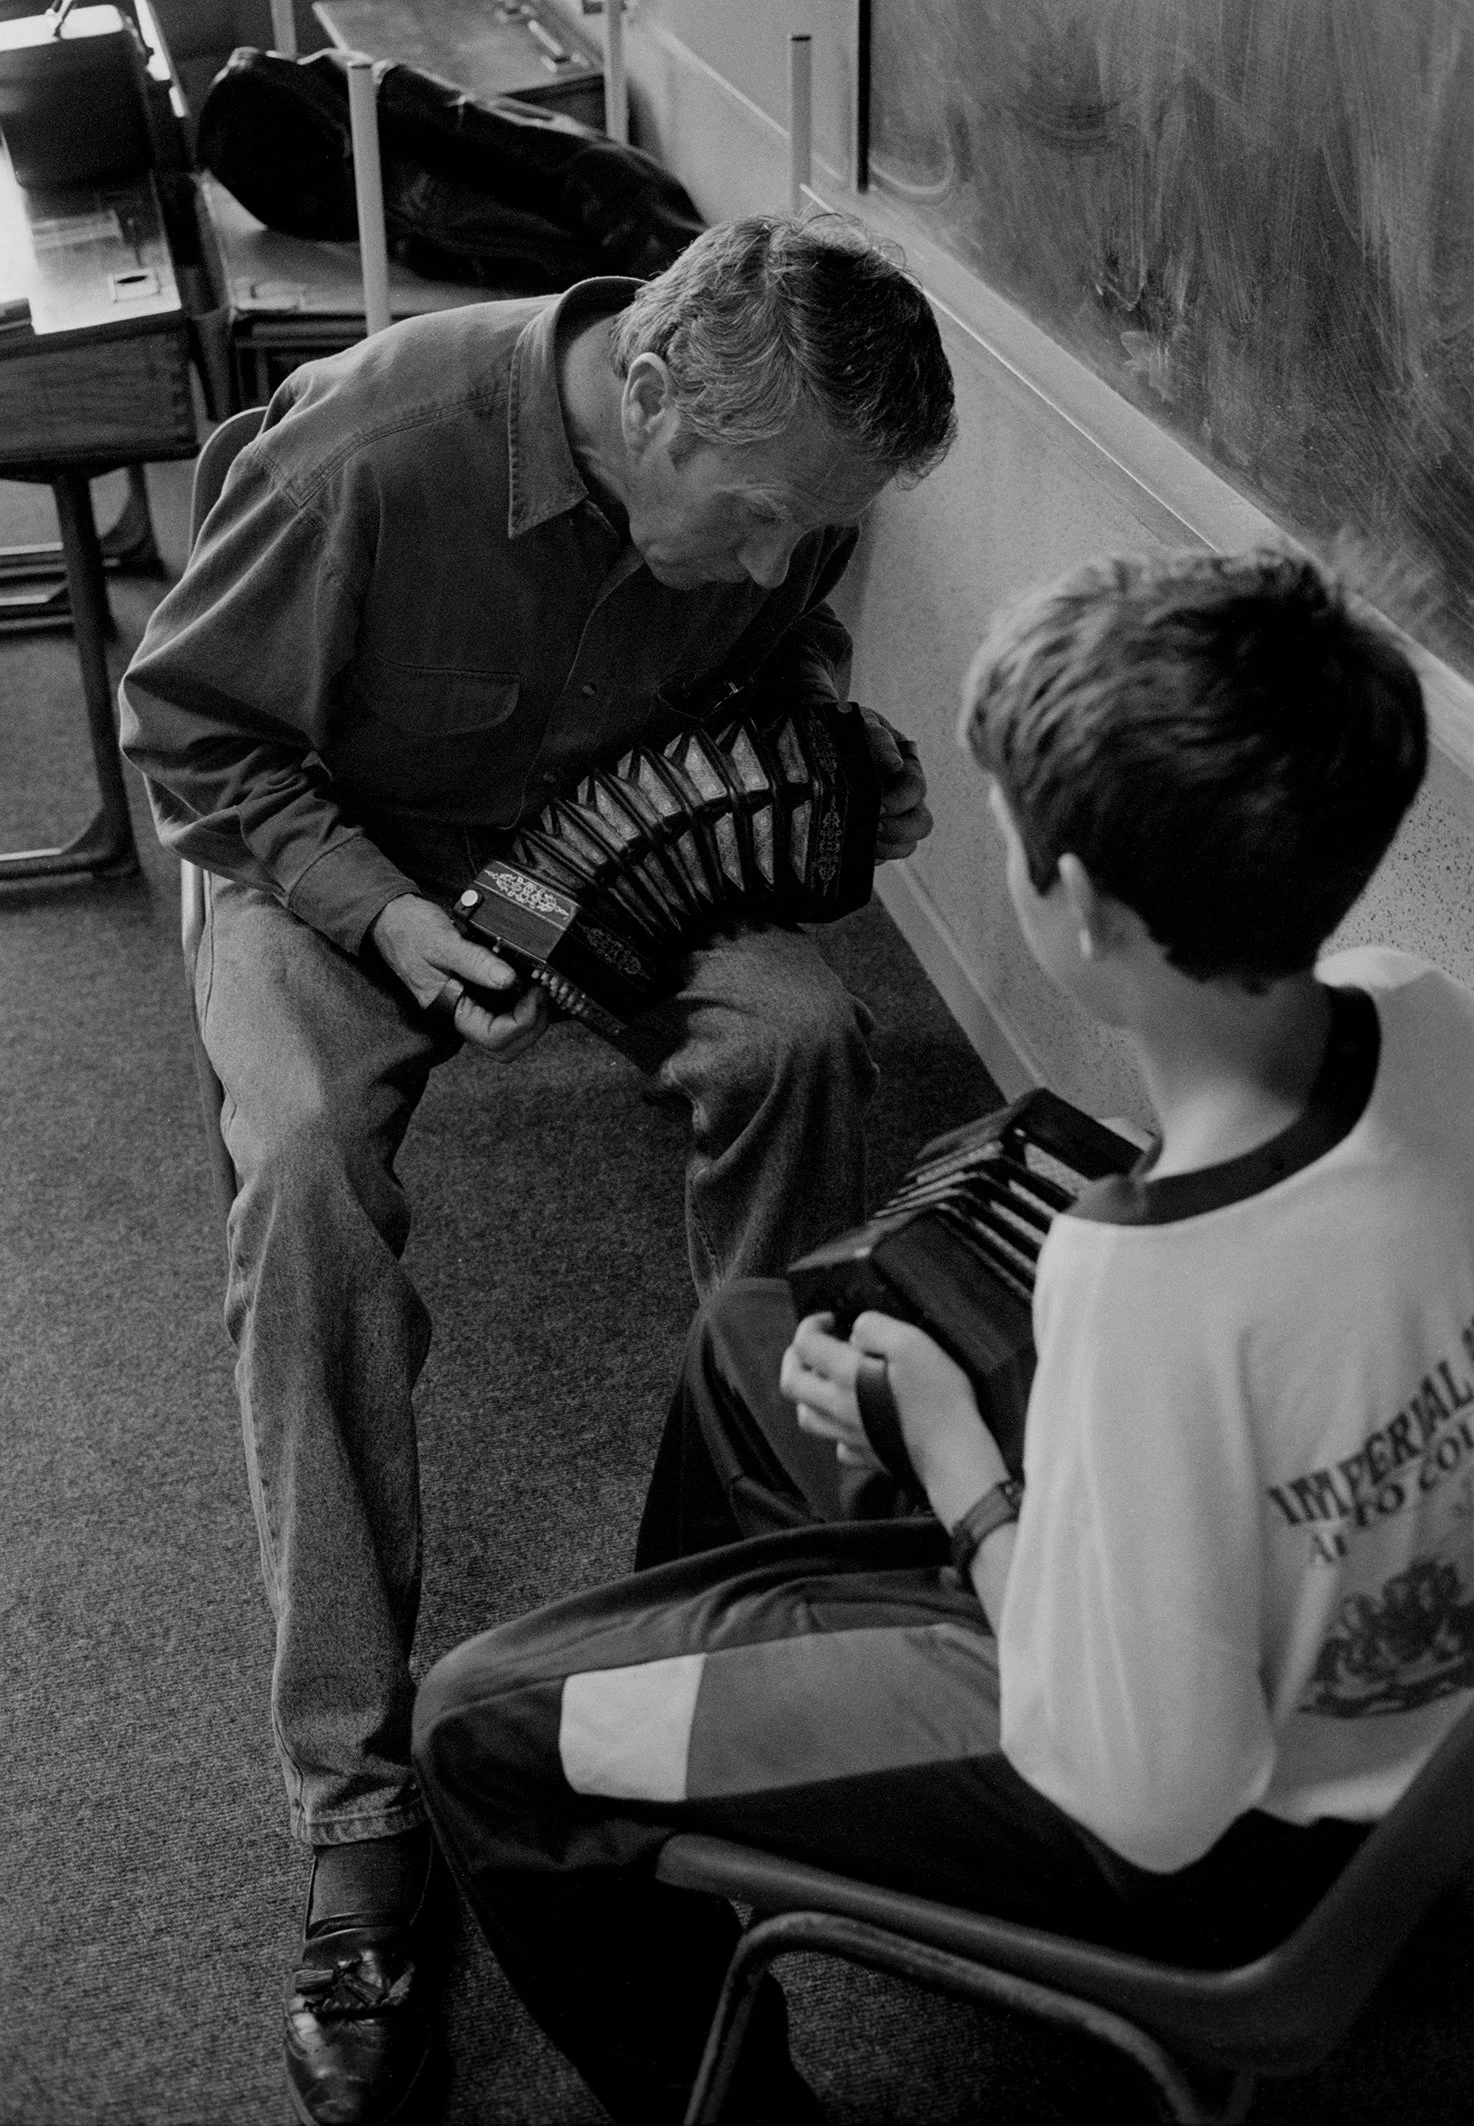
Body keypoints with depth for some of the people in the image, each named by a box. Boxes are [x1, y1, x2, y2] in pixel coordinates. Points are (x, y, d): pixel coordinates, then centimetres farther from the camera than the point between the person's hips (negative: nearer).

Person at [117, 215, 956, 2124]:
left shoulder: (773, 482, -13)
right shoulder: (370, 452, -30)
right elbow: (184, 725, -17)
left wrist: (829, 718, -10)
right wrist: (384, 913, -28)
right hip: (327, 859, -3)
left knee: (802, 1035, -27)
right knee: (308, 1166, -31)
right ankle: (360, 1813, -26)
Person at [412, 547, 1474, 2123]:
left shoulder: (1149, 1281, -40)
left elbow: (1153, 1802, -28)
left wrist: (957, 1462, -19)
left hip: (1237, 1848, -8)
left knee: (486, 1731, -2)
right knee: (748, 1339, 21)